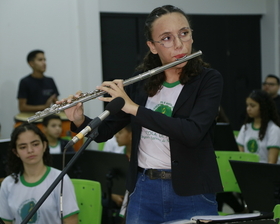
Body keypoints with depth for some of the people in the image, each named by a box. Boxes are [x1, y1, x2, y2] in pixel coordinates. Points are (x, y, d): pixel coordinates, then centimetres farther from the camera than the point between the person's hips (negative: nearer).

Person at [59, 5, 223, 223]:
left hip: (192, 196, -3)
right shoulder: (141, 82, 4)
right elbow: (104, 132, 10)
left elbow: (193, 133, -23)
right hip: (144, 193, 3)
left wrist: (134, 107, -23)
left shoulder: (209, 80, -7)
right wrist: (79, 120, -11)